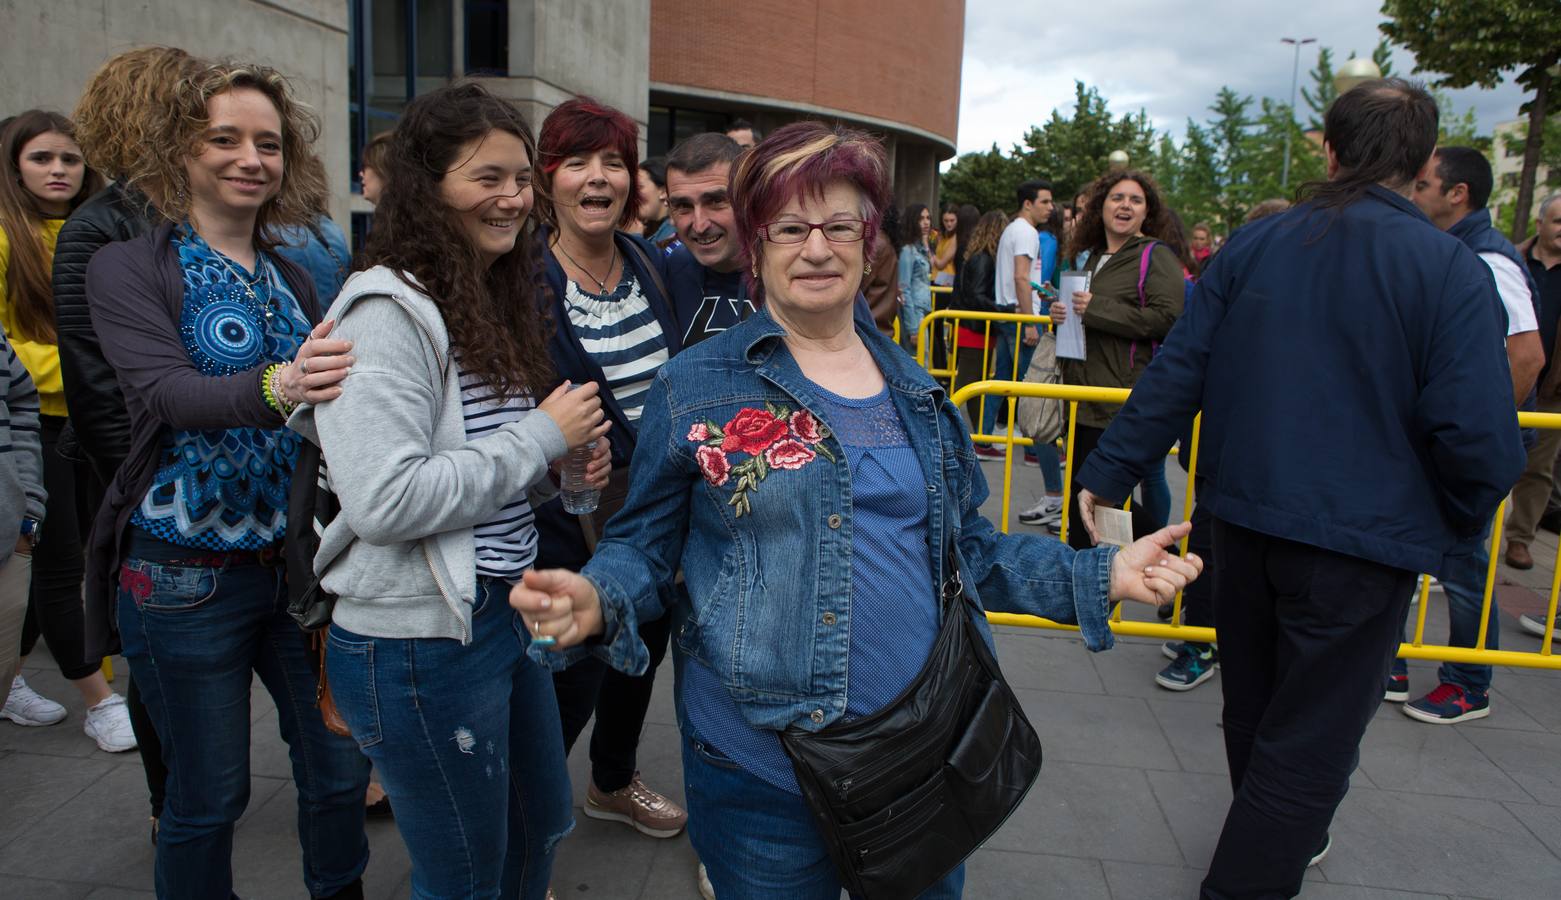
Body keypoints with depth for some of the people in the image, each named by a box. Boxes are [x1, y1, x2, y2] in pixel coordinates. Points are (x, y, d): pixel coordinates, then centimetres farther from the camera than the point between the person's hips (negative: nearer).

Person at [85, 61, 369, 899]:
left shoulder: (292, 279, 9)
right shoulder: (129, 269, -6)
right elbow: (168, 393, -23)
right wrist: (275, 387, -41)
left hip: (296, 562, 5)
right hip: (185, 576, -4)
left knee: (341, 767, 12)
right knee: (208, 797, 8)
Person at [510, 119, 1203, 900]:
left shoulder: (916, 393, 6)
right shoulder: (695, 388, -6)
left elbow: (971, 547, 12)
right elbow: (643, 546, -1)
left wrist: (1102, 577, 2)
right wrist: (597, 604, -22)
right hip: (758, 769, -3)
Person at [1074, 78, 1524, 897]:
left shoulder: (1251, 246, -1)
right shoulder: (1449, 269, -12)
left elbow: (1176, 375, -4)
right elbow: (1480, 433, -17)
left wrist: (1109, 472, 0)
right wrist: (1458, 523, 2)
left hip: (1244, 518, 5)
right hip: (1364, 538, -5)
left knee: (1255, 706, 24)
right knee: (1311, 737, 7)